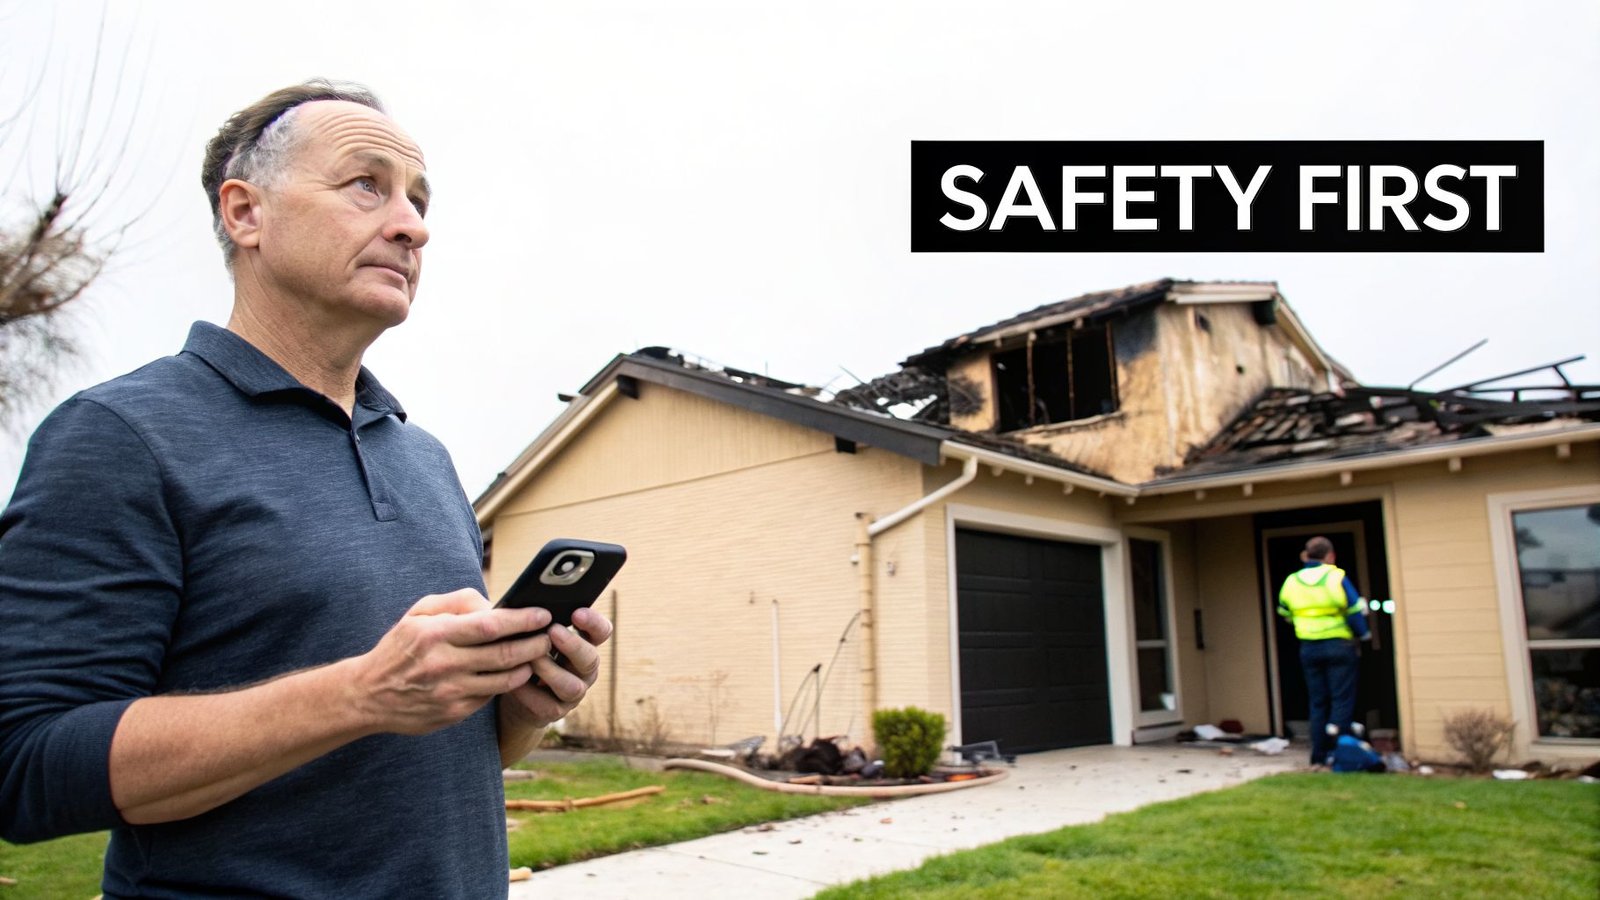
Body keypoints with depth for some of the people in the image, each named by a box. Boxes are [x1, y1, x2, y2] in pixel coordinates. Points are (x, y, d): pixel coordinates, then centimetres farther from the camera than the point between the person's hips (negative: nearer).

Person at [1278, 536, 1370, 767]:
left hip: (1309, 650, 4)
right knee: (1342, 699, 2)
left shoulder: (1291, 582, 4)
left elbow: (1285, 613, 11)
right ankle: (1336, 750, -10)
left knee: (1318, 703, 11)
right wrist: (1362, 635, 6)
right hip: (1339, 646, -4)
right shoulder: (1337, 578, -10)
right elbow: (1355, 612, -9)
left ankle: (1319, 756, 10)